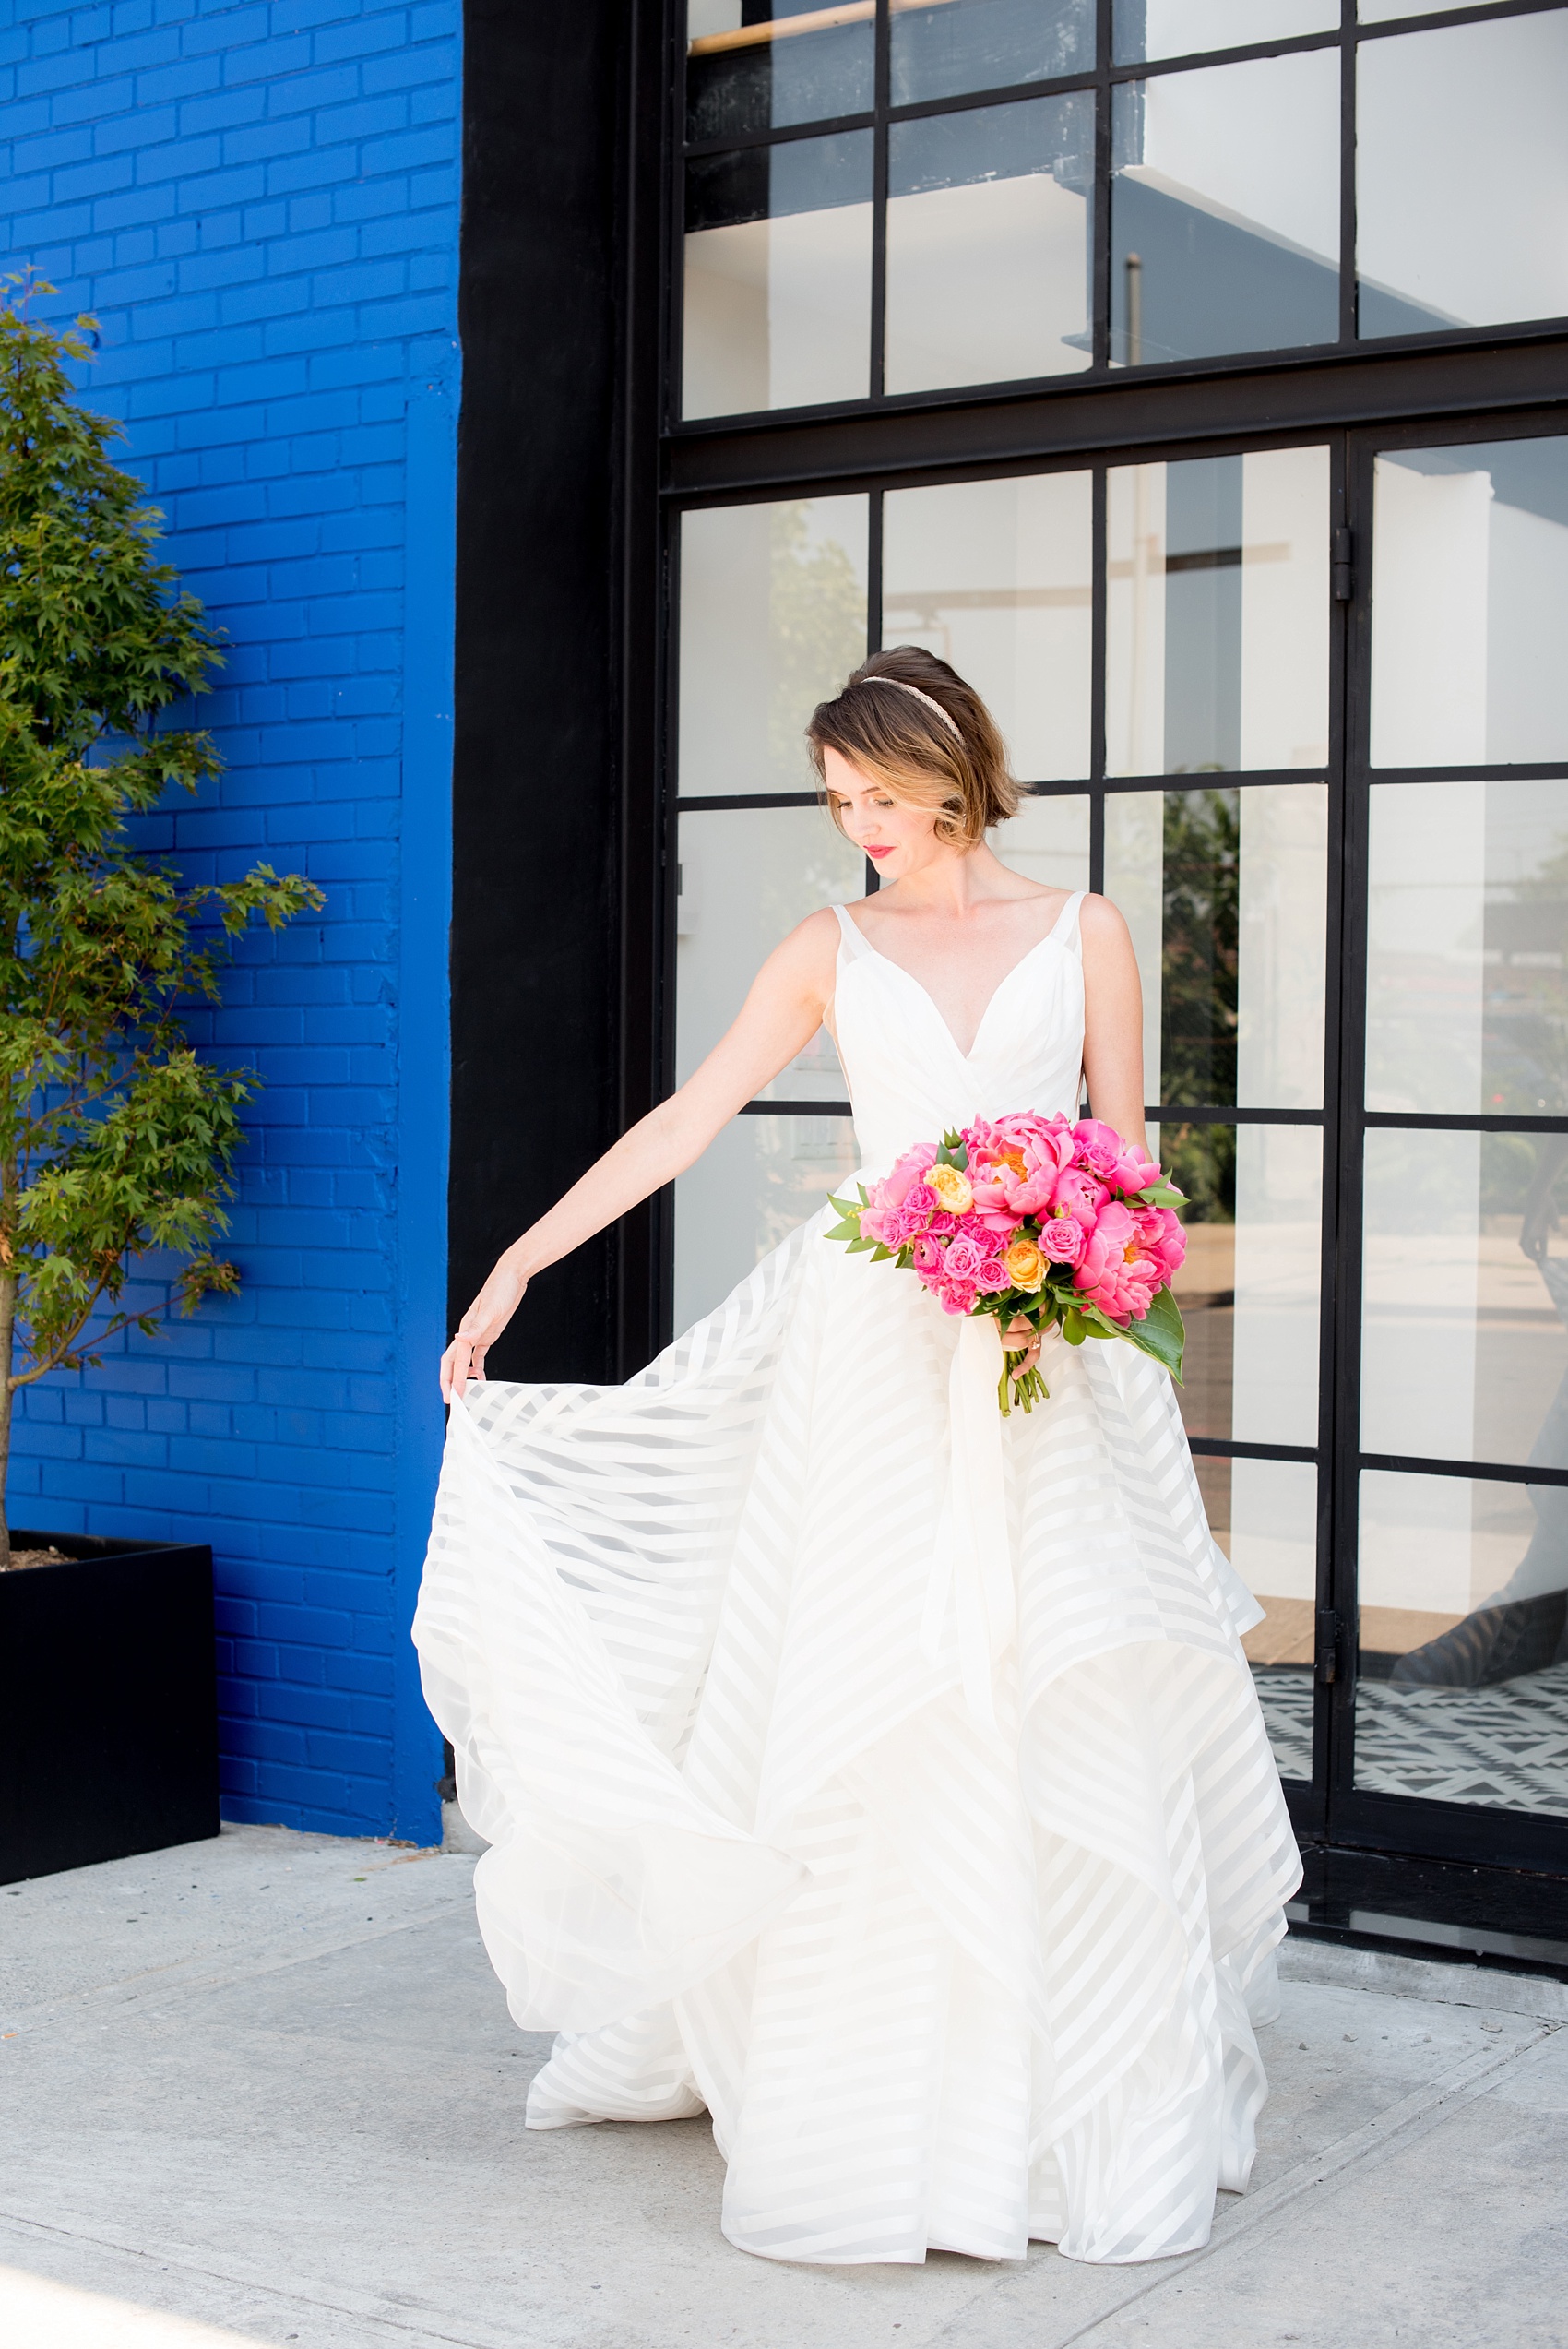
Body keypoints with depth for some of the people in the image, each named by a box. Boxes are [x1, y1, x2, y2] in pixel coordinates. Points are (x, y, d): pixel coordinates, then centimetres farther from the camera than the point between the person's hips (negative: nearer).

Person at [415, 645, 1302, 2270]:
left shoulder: (1081, 934, 7)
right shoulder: (831, 951, 8)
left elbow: (1123, 1160, 8)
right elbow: (681, 1123, 7)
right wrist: (518, 1263, 2)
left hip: (1046, 1371, 0)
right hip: (873, 1357, 0)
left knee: (1065, 1726, -1)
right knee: (860, 1728, -2)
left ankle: (1089, 2117, 12)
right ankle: (865, 2118, 8)